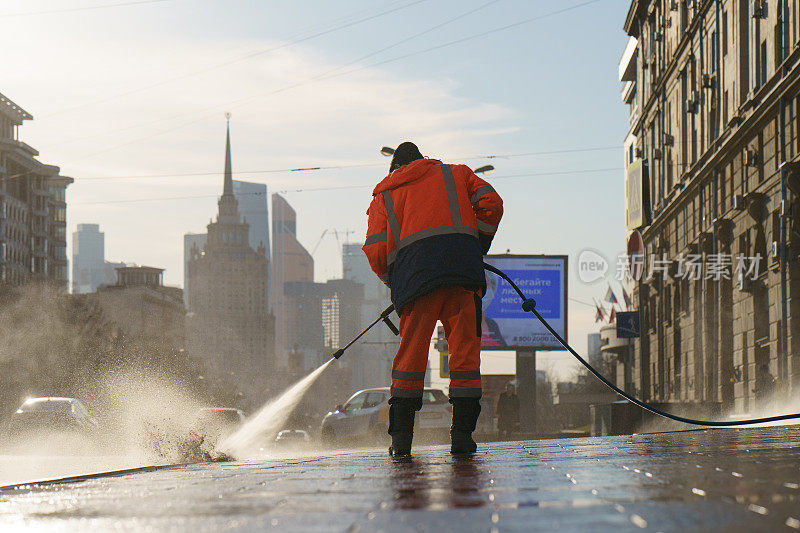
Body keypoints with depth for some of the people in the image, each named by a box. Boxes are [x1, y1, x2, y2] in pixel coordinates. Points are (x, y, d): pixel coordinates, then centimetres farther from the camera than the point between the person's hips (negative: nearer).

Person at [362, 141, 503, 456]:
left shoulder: (384, 196, 24)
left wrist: (393, 282, 25)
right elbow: (491, 204, 11)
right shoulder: (455, 174, 26)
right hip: (462, 262, -1)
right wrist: (478, 249, 20)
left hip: (413, 272, 1)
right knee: (465, 348, 1)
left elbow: (376, 251, 11)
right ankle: (462, 433, -5)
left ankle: (401, 435, 3)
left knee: (411, 351, 7)